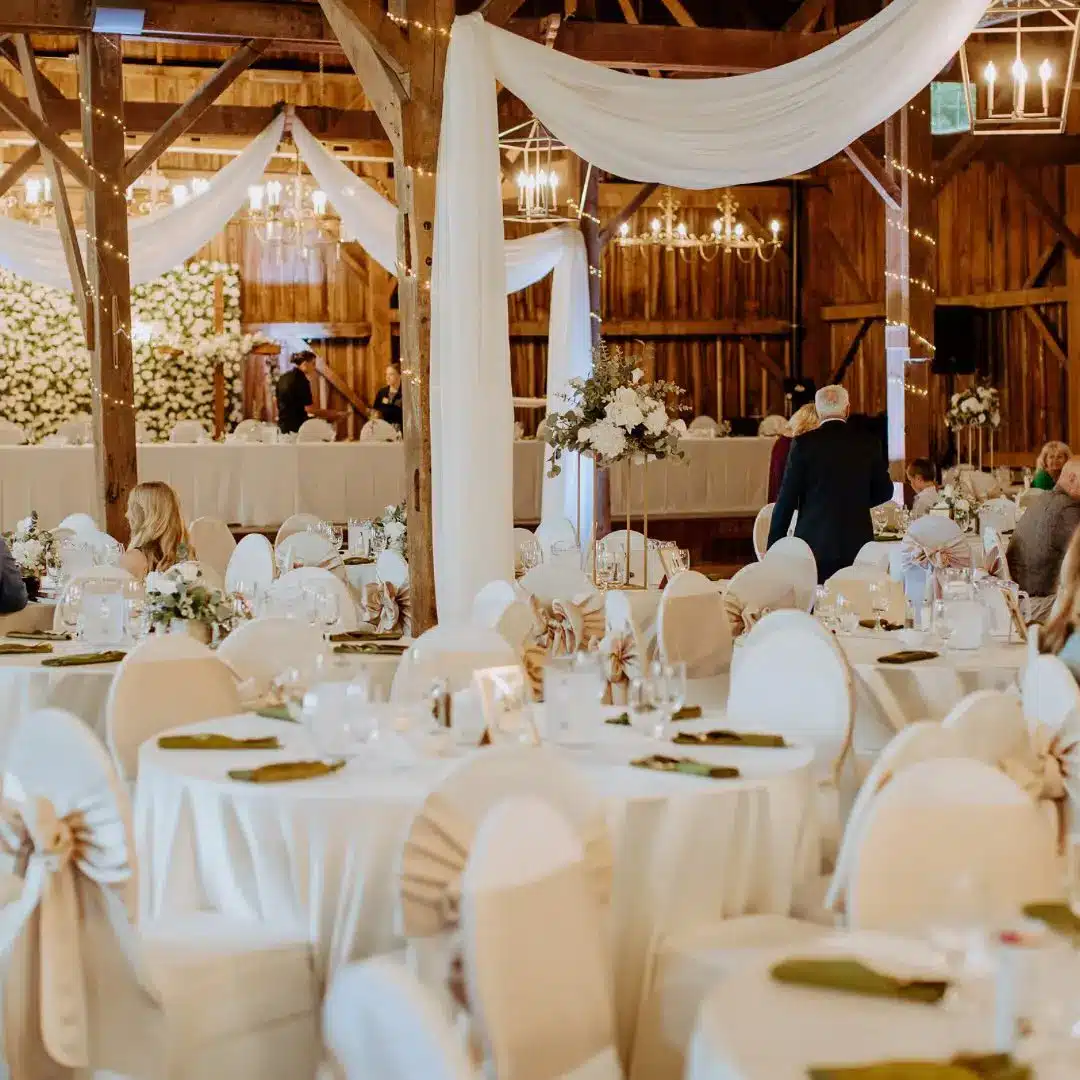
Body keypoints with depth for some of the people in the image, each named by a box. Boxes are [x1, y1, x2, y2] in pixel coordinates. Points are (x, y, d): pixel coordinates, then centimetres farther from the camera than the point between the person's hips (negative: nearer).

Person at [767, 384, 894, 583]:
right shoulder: (868, 443, 3)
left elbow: (787, 499, -4)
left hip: (815, 544, -2)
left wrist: (773, 547, 1)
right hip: (857, 543, 2)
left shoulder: (804, 444, -5)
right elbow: (884, 491, 12)